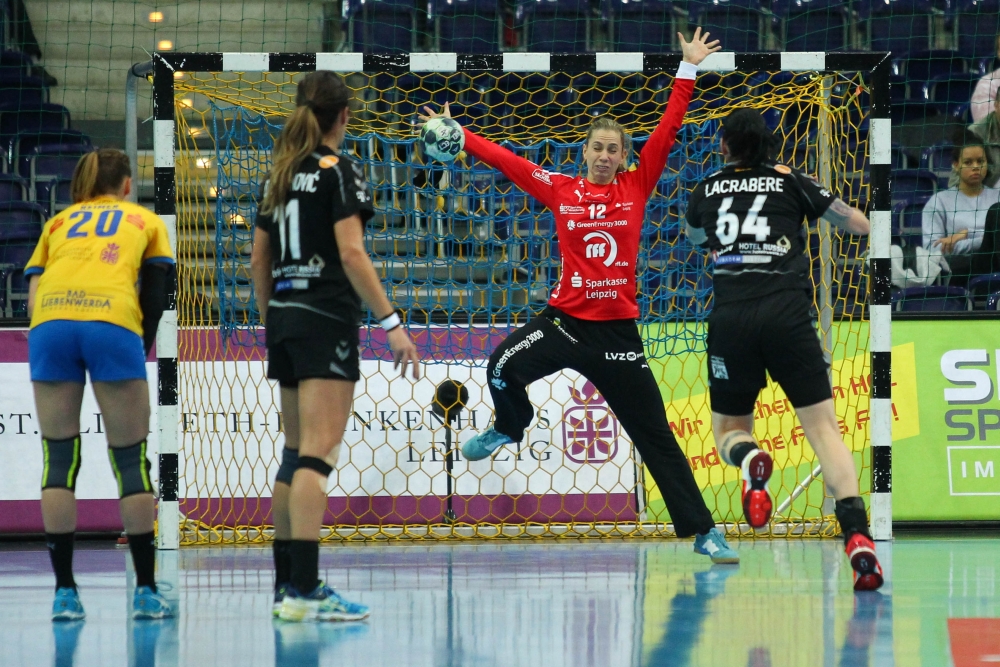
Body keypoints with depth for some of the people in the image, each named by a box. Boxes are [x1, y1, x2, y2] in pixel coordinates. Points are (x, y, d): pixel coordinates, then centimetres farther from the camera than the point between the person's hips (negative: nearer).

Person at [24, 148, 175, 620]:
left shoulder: (57, 223, 30)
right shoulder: (145, 222, 26)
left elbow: (34, 293, 19)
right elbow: (155, 298, 15)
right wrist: (141, 353, 19)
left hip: (50, 324, 2)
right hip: (113, 323, -2)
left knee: (59, 459, 8)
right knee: (131, 460, 6)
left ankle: (64, 591, 4)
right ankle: (146, 591, 5)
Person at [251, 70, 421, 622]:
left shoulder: (281, 174, 13)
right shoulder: (338, 170, -8)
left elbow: (259, 258, 16)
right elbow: (350, 253, -16)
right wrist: (391, 322, -16)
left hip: (285, 317, 8)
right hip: (326, 318, -8)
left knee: (296, 451, 14)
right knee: (318, 451, -12)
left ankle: (286, 582, 15)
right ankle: (304, 590, -18)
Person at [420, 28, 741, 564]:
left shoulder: (636, 187, 3)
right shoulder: (561, 190, 3)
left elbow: (667, 131, 1)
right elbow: (505, 160, 5)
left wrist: (688, 70, -2)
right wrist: (459, 136, 2)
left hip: (618, 331, 0)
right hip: (566, 319, 0)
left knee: (656, 437, 2)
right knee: (503, 367, -25)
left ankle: (701, 530, 8)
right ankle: (509, 427, 11)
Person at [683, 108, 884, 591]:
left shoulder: (705, 192, 16)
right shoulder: (791, 183, 11)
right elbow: (861, 225, 20)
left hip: (730, 318, 1)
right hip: (787, 314, -1)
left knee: (728, 429, 18)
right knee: (823, 428, -2)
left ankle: (748, 457, -22)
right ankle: (857, 536, -24)